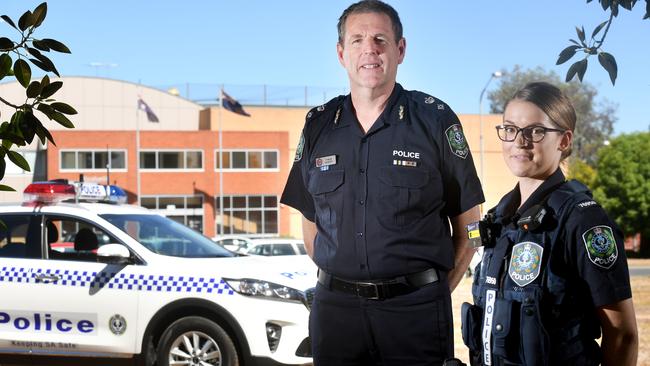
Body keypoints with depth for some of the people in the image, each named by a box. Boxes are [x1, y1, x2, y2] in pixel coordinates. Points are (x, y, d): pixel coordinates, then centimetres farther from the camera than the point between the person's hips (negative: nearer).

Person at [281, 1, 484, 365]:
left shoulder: (435, 120, -1)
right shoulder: (319, 126, 7)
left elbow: (468, 222, 2)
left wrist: (437, 291, -1)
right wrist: (339, 283, 7)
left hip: (415, 307, -3)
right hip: (335, 307, 3)